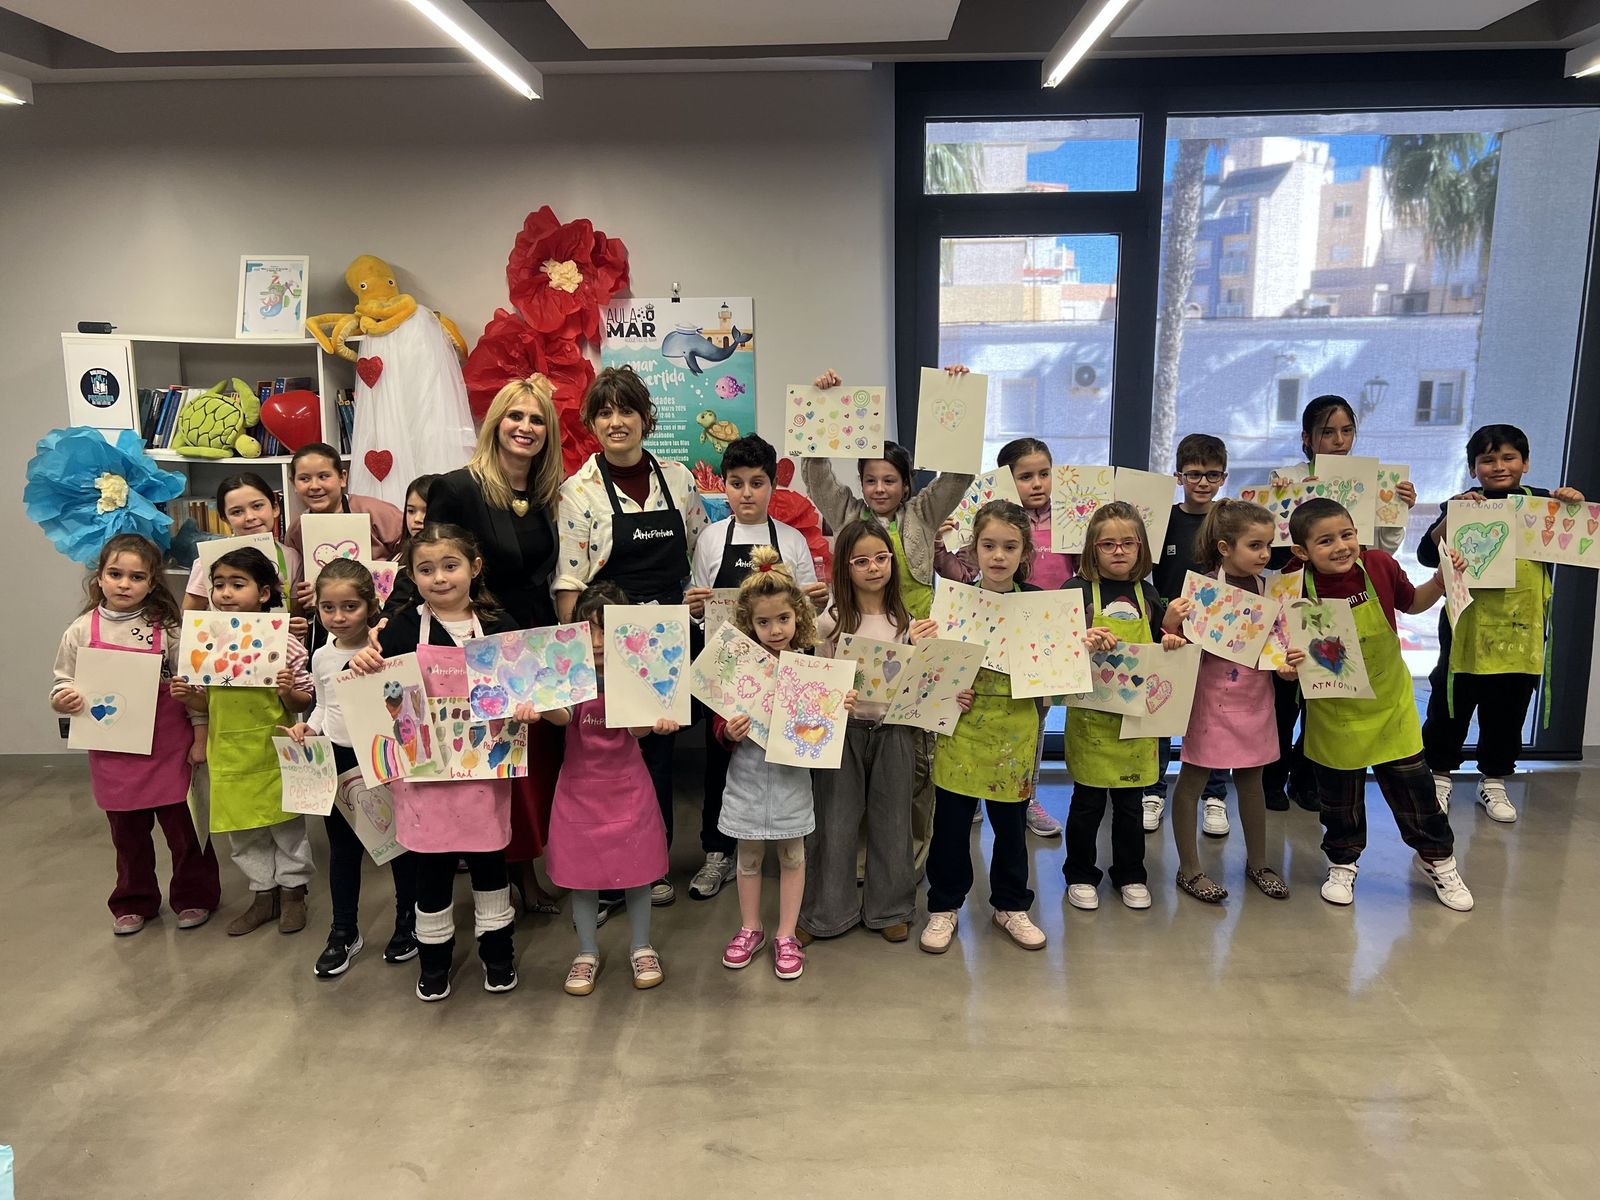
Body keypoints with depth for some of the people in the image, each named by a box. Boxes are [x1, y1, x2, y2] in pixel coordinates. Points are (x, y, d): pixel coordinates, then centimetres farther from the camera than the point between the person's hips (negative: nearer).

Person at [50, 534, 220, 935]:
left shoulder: (167, 628, -7)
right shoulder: (82, 631, -3)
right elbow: (64, 683, 6)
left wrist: (200, 736, -3)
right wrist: (62, 699, -16)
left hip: (168, 747, -2)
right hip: (113, 750, 2)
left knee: (183, 824, 9)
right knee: (127, 831, 16)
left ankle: (193, 896, 27)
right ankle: (134, 902, 35)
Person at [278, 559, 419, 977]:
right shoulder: (322, 657, 3)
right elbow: (324, 706, 15)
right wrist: (307, 727, -2)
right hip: (337, 760, 5)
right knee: (343, 848, 15)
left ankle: (408, 922, 29)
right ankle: (344, 933, 29)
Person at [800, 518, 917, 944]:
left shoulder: (906, 621, 3)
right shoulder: (831, 621, -4)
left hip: (893, 729, 2)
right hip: (843, 729, -2)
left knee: (891, 821, 12)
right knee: (835, 823, 5)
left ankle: (889, 909, 28)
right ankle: (827, 912, 21)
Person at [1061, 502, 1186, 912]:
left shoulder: (1146, 594, 7)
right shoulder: (1078, 590, -6)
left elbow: (1160, 644, 15)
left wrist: (1171, 642, -7)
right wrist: (1082, 640, -27)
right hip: (1091, 713, -3)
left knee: (1131, 799, 13)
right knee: (1088, 800, 6)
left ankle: (1130, 875, 29)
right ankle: (1080, 874, 24)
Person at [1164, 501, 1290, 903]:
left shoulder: (1267, 588, 2)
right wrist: (1170, 623, -35)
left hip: (1255, 698, 6)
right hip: (1213, 698, -5)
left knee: (1251, 780, 18)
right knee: (1192, 780, 5)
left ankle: (1257, 863, 35)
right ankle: (1189, 869, 19)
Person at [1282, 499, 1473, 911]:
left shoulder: (1379, 565, -15)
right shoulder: (1299, 593, -22)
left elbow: (1412, 603, 7)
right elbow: (1294, 657, -11)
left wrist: (1441, 580, -9)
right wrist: (1290, 663, -32)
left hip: (1390, 703, 2)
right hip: (1334, 713, -1)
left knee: (1413, 786, 11)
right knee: (1339, 796, 13)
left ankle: (1438, 859, 36)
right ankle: (1342, 864, 37)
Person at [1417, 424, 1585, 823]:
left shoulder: (1543, 503, 4)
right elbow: (1427, 555, -12)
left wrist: (1576, 508, -7)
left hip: (1523, 629, 3)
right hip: (1469, 628, -3)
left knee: (1509, 710, 13)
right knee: (1451, 704, 7)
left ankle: (1494, 780, 28)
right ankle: (1439, 775, 23)